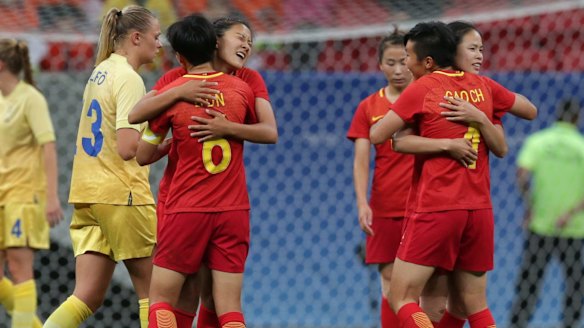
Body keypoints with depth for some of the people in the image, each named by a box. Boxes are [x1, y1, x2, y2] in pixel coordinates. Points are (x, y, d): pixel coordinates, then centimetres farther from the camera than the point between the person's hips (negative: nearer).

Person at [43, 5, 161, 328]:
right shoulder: (129, 79, -12)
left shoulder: (100, 72, 15)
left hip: (86, 193, 8)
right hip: (122, 194, -8)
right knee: (151, 292, 4)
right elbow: (128, 148, -20)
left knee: (87, 297, 2)